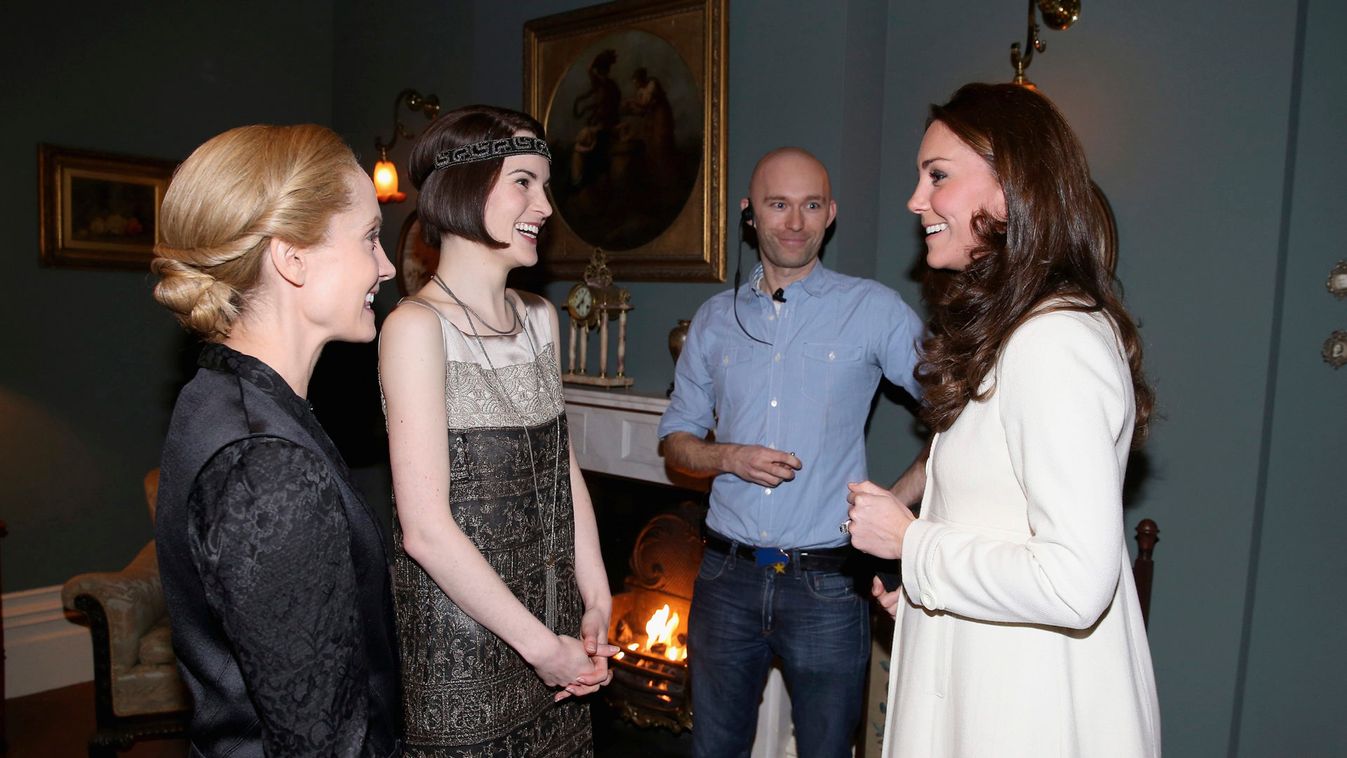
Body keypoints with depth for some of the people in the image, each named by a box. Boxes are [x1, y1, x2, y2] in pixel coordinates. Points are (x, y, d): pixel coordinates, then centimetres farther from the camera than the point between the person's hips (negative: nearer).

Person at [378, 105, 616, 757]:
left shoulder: (540, 318, 6)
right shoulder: (417, 326, -15)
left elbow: (564, 472, 8)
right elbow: (426, 528, -20)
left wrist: (597, 604, 1)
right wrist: (540, 645, -14)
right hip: (458, 644, -6)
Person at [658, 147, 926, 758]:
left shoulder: (873, 310, -4)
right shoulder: (716, 320, 7)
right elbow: (677, 438, 10)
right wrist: (731, 457, -9)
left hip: (826, 584, -3)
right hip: (727, 575, 3)